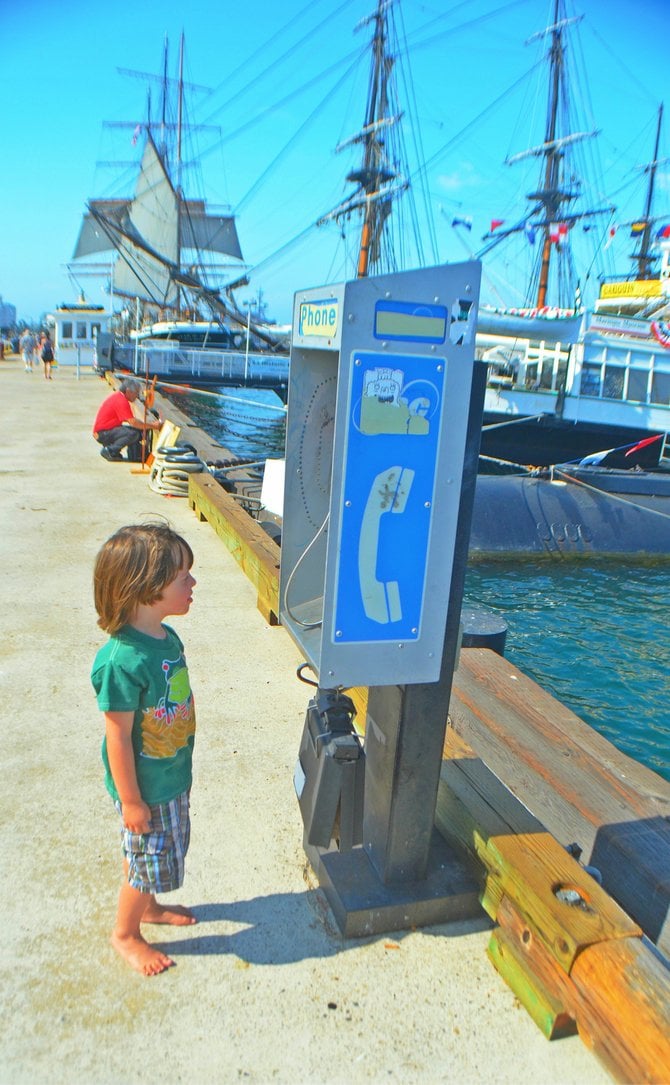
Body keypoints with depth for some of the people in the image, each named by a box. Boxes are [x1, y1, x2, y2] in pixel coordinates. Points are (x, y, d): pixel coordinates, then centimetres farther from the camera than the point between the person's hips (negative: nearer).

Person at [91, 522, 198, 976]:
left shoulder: (168, 637, -6)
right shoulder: (122, 661, -33)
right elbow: (117, 738, -25)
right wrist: (131, 801, -17)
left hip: (173, 776, 8)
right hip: (145, 787, -8)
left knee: (162, 853, 27)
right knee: (151, 861, 13)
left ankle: (148, 905, 53)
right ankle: (125, 933, 39)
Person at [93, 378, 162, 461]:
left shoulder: (119, 396, 10)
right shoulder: (121, 401, -21)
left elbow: (131, 419, 15)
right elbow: (133, 422, -24)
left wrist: (146, 422, 4)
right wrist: (153, 426, -17)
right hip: (102, 433, -10)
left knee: (139, 431, 7)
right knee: (133, 433, -27)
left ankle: (134, 457, 6)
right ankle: (109, 451, -14)